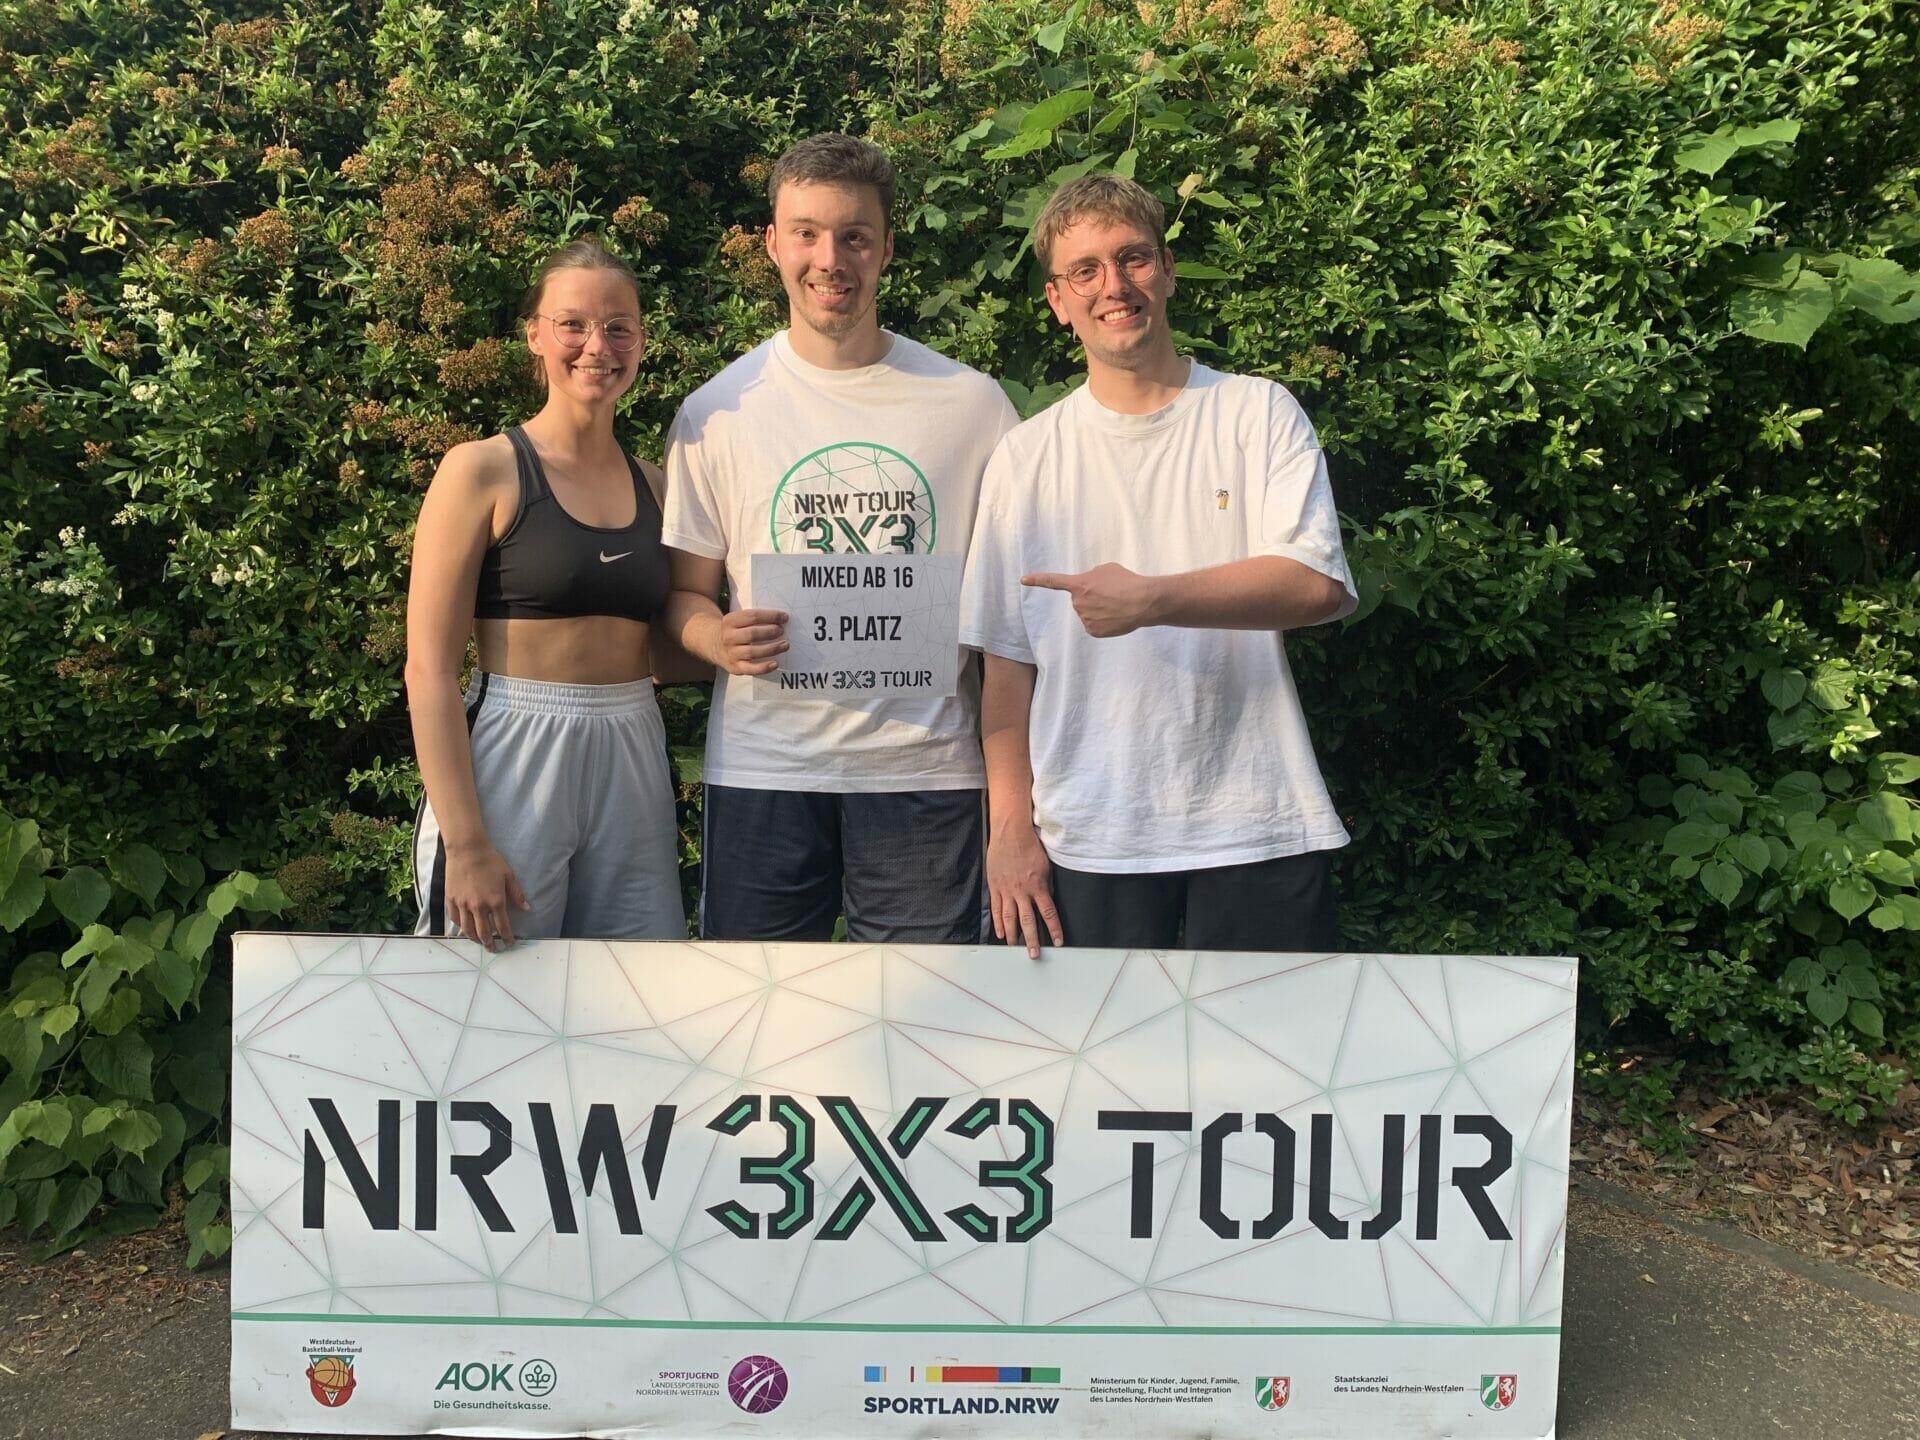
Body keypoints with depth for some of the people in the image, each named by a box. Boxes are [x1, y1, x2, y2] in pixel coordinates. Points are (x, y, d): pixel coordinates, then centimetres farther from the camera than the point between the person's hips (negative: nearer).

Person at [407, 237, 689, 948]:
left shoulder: (653, 487, 11)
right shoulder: (482, 470, -4)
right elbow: (428, 668, -10)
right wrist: (465, 844, -17)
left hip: (633, 772, 5)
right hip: (510, 763, -5)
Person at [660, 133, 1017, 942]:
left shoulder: (970, 405, 5)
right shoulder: (716, 413, 6)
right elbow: (685, 594, 9)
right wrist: (720, 639, -14)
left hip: (924, 765, 0)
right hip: (761, 767, 1)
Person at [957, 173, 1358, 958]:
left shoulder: (1257, 413, 4)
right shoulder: (1025, 458, 7)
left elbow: (1321, 585, -10)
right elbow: (1007, 659, 6)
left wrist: (1152, 599, -20)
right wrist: (1010, 827, 0)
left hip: (1258, 826, -1)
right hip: (1087, 838, 1)